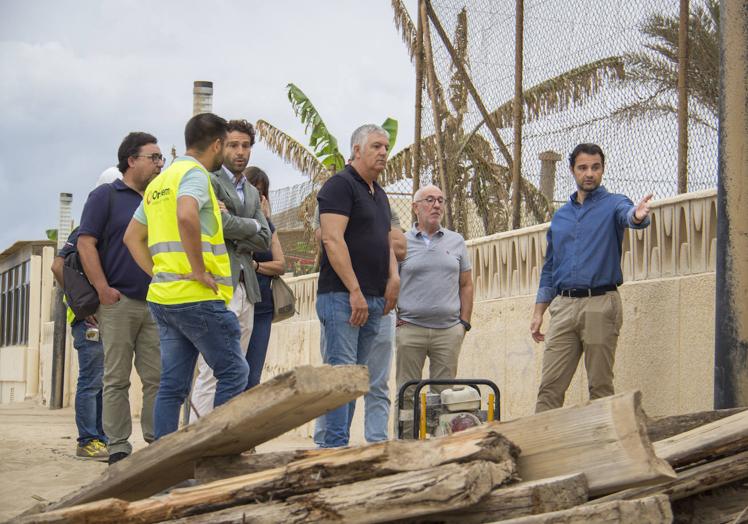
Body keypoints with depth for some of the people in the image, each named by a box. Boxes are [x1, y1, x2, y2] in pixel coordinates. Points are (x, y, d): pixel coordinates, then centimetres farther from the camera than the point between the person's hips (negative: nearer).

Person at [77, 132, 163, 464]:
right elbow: (85, 243, -6)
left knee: (157, 377, 2)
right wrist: (103, 290, -13)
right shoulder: (106, 196, 1)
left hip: (155, 304, 5)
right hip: (119, 301, -5)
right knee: (117, 379, 0)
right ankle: (118, 448, 3)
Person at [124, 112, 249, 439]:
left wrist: (158, 274, 16)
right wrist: (199, 270, -21)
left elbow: (132, 236, 24)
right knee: (234, 372, 0)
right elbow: (186, 216, -29)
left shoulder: (160, 181, 20)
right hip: (198, 296, -9)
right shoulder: (195, 174, -8)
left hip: (163, 296, 9)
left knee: (172, 385, 9)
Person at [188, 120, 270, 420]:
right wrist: (251, 226, -1)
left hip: (245, 288, 8)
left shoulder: (252, 193, 22)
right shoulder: (209, 181, -2)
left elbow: (263, 241, 10)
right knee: (212, 372, -12)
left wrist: (233, 229, -4)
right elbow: (221, 224, -17)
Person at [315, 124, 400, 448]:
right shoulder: (341, 184, -6)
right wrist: (355, 291, -19)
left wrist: (393, 277, 6)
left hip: (374, 300, 9)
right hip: (343, 296, -9)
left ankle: (339, 442, 12)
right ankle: (335, 445, -13)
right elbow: (332, 239, -16)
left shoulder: (379, 195, 21)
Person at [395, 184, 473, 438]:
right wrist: (395, 320, -2)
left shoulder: (456, 241, 12)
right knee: (407, 395, -1)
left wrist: (464, 323, 6)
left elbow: (466, 285, 14)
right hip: (410, 329, -2)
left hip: (448, 330, 2)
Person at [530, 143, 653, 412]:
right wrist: (539, 312, 14)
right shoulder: (561, 216, 18)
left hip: (601, 304, -4)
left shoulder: (613, 204, 4)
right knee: (550, 385, 0)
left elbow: (627, 214, -22)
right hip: (563, 306, 4)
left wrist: (638, 216, -47)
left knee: (601, 385, 0)